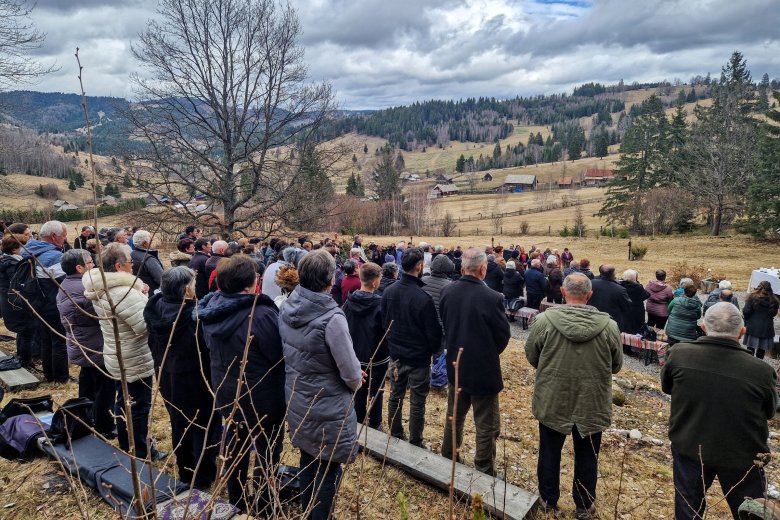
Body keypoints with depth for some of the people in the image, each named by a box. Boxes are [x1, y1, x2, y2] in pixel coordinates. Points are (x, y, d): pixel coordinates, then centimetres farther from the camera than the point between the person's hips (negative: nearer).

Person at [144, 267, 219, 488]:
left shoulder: (157, 309, -7)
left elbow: (153, 345, 8)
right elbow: (212, 347, -22)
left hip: (168, 379, 7)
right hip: (197, 381, -7)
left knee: (179, 425, 22)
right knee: (204, 427, 12)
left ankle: (185, 472, 38)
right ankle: (203, 477, 25)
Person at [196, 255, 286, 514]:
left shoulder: (210, 310, -7)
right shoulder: (262, 315, -32)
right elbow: (281, 356, -22)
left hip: (226, 393, 7)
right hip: (261, 396, -7)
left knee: (235, 447, 25)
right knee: (267, 452, 15)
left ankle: (236, 502, 42)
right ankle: (262, 507, 31)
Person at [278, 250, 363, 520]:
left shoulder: (287, 309, -7)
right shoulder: (331, 317, -29)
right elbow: (351, 373, -23)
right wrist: (356, 381, 2)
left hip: (297, 401, 7)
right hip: (328, 407, -7)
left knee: (307, 461, 25)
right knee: (328, 470, 13)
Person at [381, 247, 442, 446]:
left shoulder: (389, 291, -6)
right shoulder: (423, 298, -25)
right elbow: (433, 331, -16)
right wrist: (435, 350, 4)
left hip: (396, 354, 6)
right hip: (418, 357, -6)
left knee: (395, 396, 19)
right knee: (417, 402, 8)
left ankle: (395, 436, 34)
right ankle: (415, 443, 21)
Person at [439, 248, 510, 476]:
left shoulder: (447, 292, -8)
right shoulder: (491, 298, -24)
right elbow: (503, 334, -12)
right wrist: (490, 352, 7)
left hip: (456, 365, 6)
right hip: (483, 369, -6)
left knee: (454, 416, 24)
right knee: (486, 425, 10)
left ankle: (448, 458, 39)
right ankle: (485, 472, 21)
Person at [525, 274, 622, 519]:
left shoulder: (544, 320, -17)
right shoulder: (609, 326, -14)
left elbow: (531, 357, -3)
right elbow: (616, 365, 1)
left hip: (552, 402, 0)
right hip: (592, 404, 1)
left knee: (550, 453, 18)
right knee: (586, 457, 19)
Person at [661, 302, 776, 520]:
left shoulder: (679, 354, -19)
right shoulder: (760, 371, -23)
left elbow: (667, 387, 2)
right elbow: (769, 412, -2)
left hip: (689, 448, 1)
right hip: (742, 457, -1)